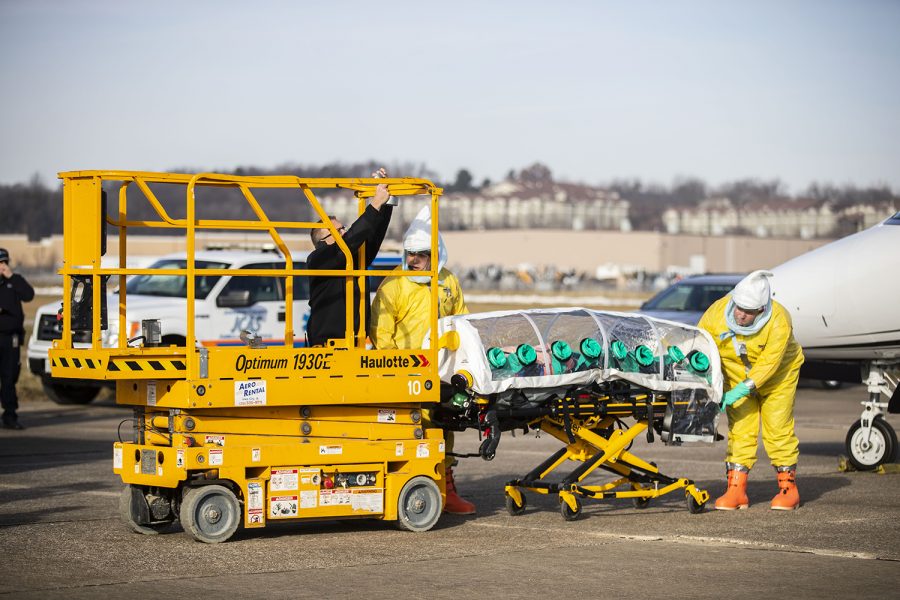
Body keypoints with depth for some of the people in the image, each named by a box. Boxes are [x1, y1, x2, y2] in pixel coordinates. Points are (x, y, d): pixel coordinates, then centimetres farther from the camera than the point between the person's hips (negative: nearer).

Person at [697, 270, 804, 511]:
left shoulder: (779, 321, -32)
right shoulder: (717, 311, -23)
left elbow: (768, 364, -34)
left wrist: (739, 391, -40)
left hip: (777, 374, -3)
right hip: (737, 373, 3)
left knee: (778, 428, -5)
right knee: (740, 429, -5)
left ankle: (788, 488, 7)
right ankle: (736, 490, -4)